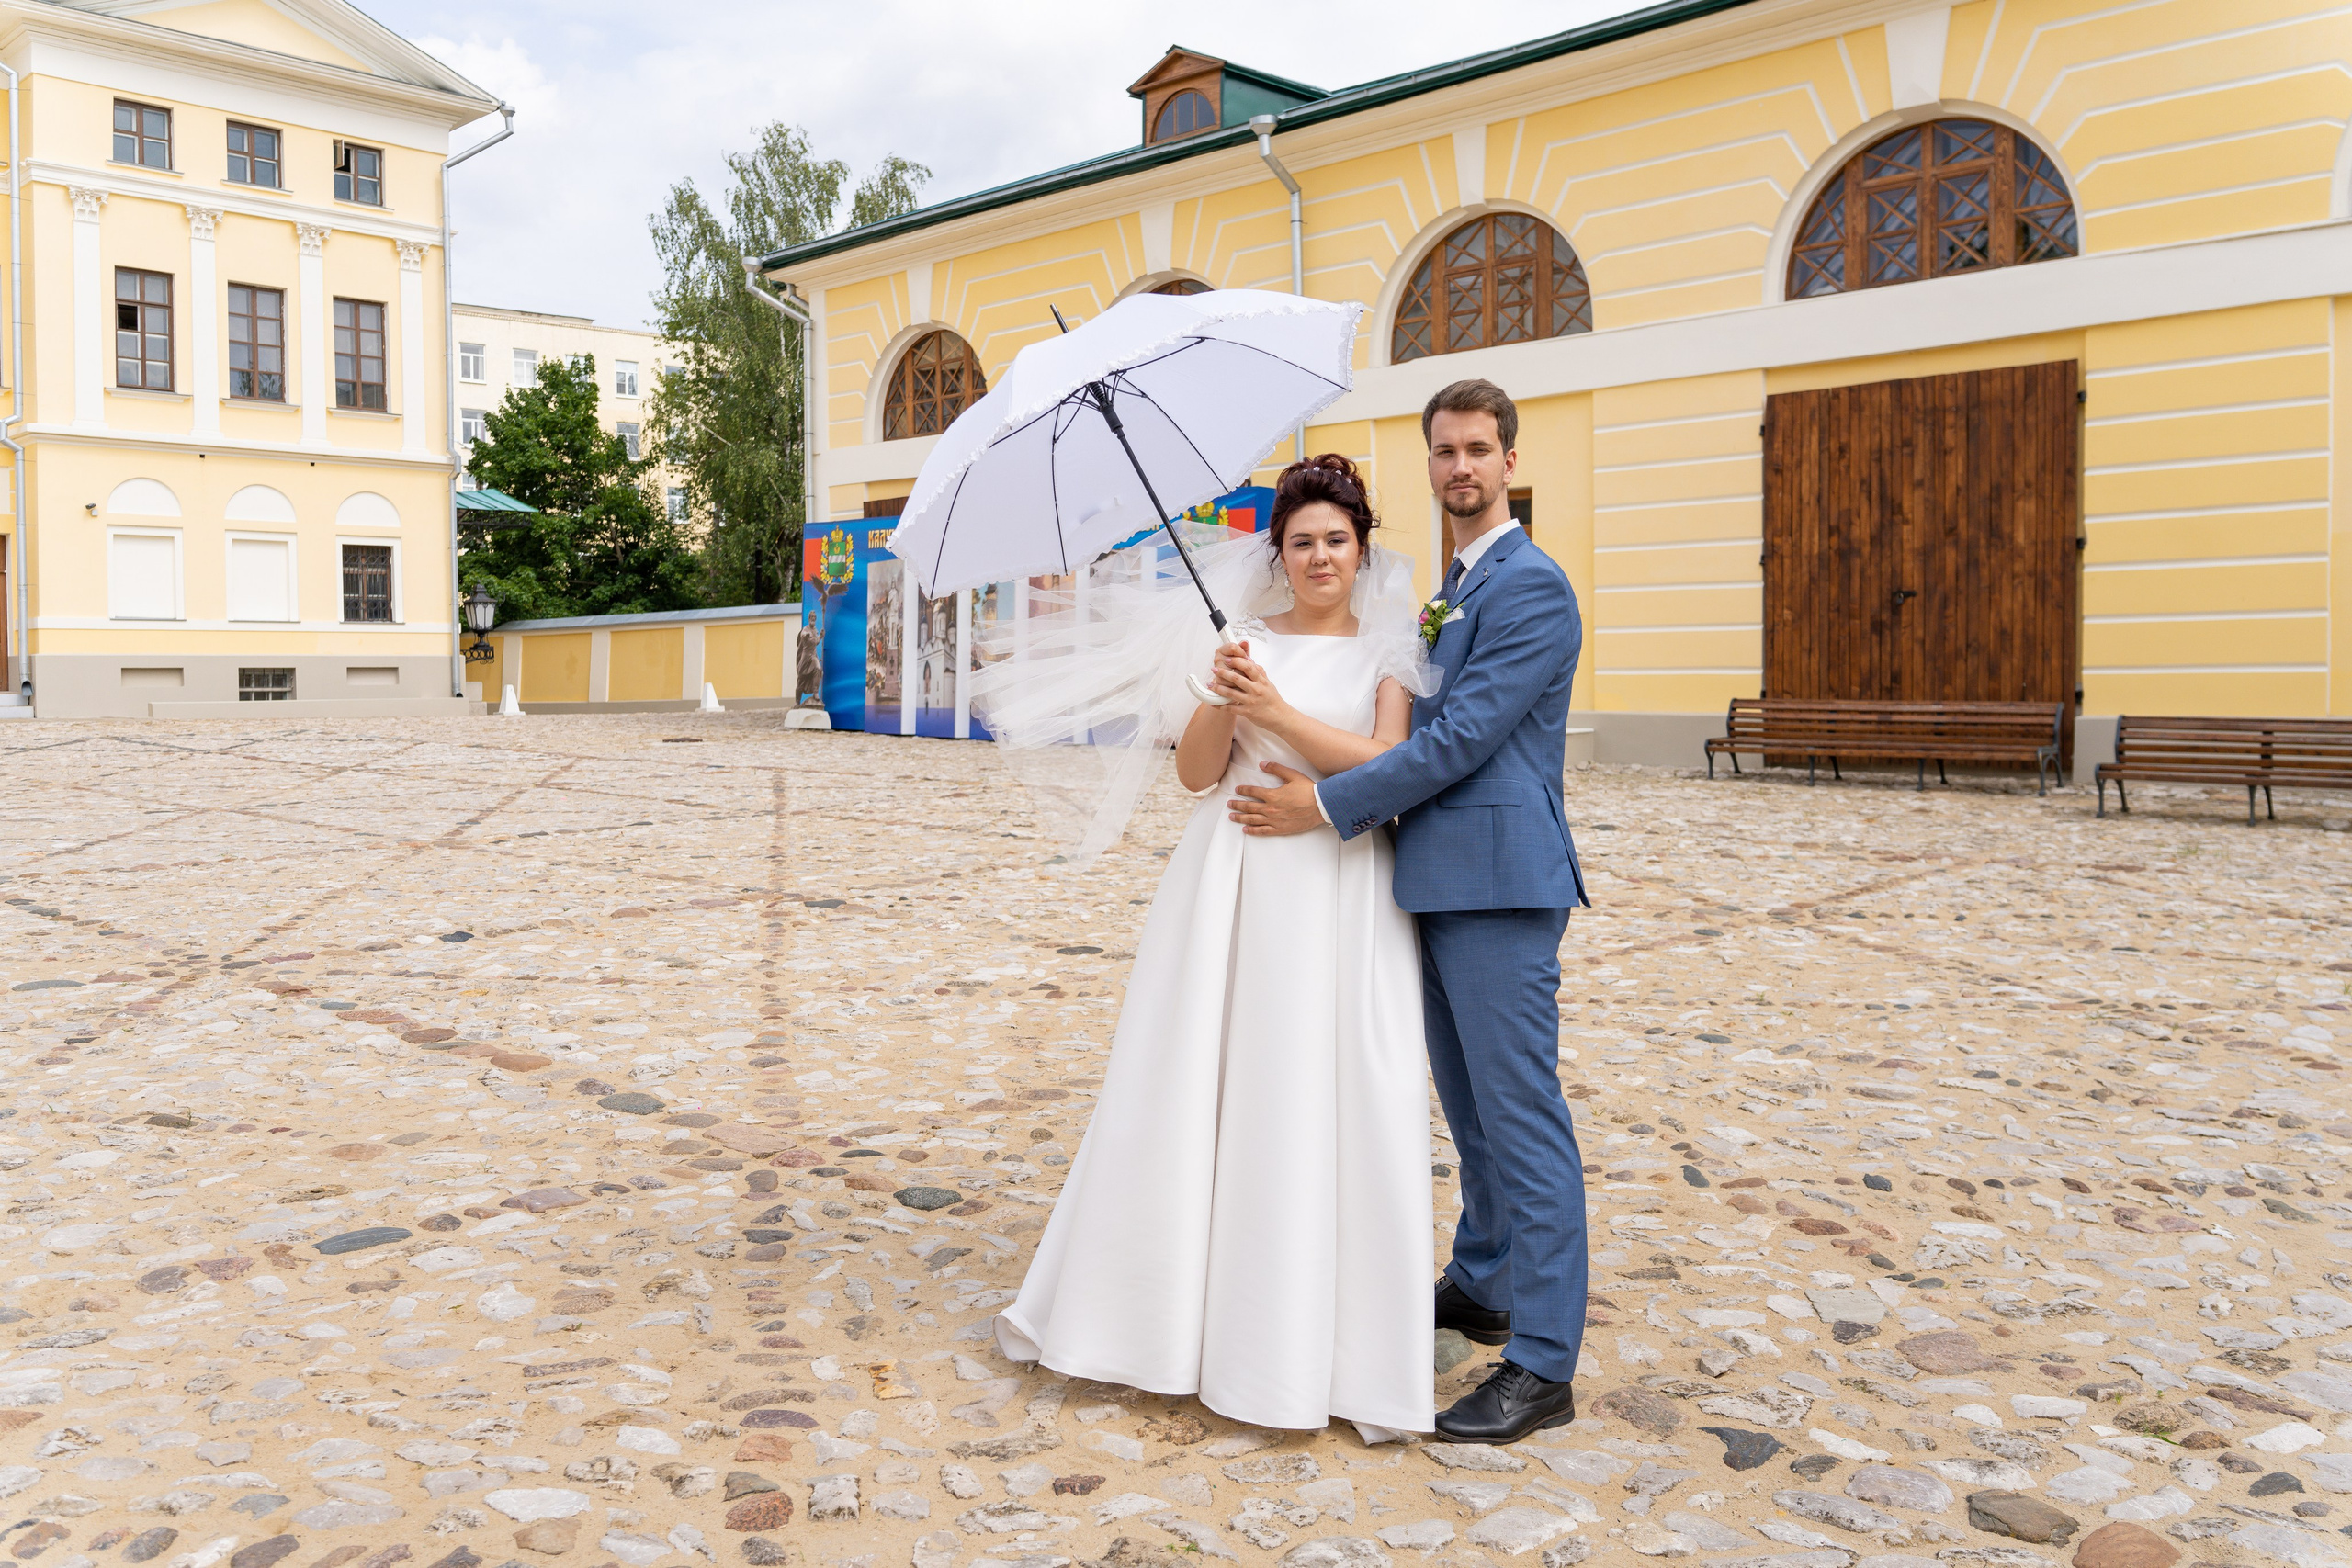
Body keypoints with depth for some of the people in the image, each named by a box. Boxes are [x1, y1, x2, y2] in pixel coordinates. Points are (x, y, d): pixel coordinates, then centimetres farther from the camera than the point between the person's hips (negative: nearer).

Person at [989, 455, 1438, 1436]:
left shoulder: (1387, 651, 6)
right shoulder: (1241, 642, 10)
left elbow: (1385, 765, -8)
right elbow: (1195, 773, 4)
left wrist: (1276, 711, -15)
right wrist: (1220, 702, -14)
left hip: (1338, 895, -1)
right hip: (1229, 883, 2)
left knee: (1329, 1107, -2)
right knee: (1190, 1087, 4)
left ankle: (1324, 1337, 9)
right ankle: (1175, 1304, 20)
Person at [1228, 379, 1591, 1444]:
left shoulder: (1532, 586, -12)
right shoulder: (1454, 588, 19)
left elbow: (1463, 736, -19)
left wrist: (1328, 805, -15)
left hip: (1499, 884, -10)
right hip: (1445, 879, 10)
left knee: (1520, 1109, -6)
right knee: (1469, 1103, 19)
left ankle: (1543, 1365, 1)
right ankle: (1482, 1283, 36)